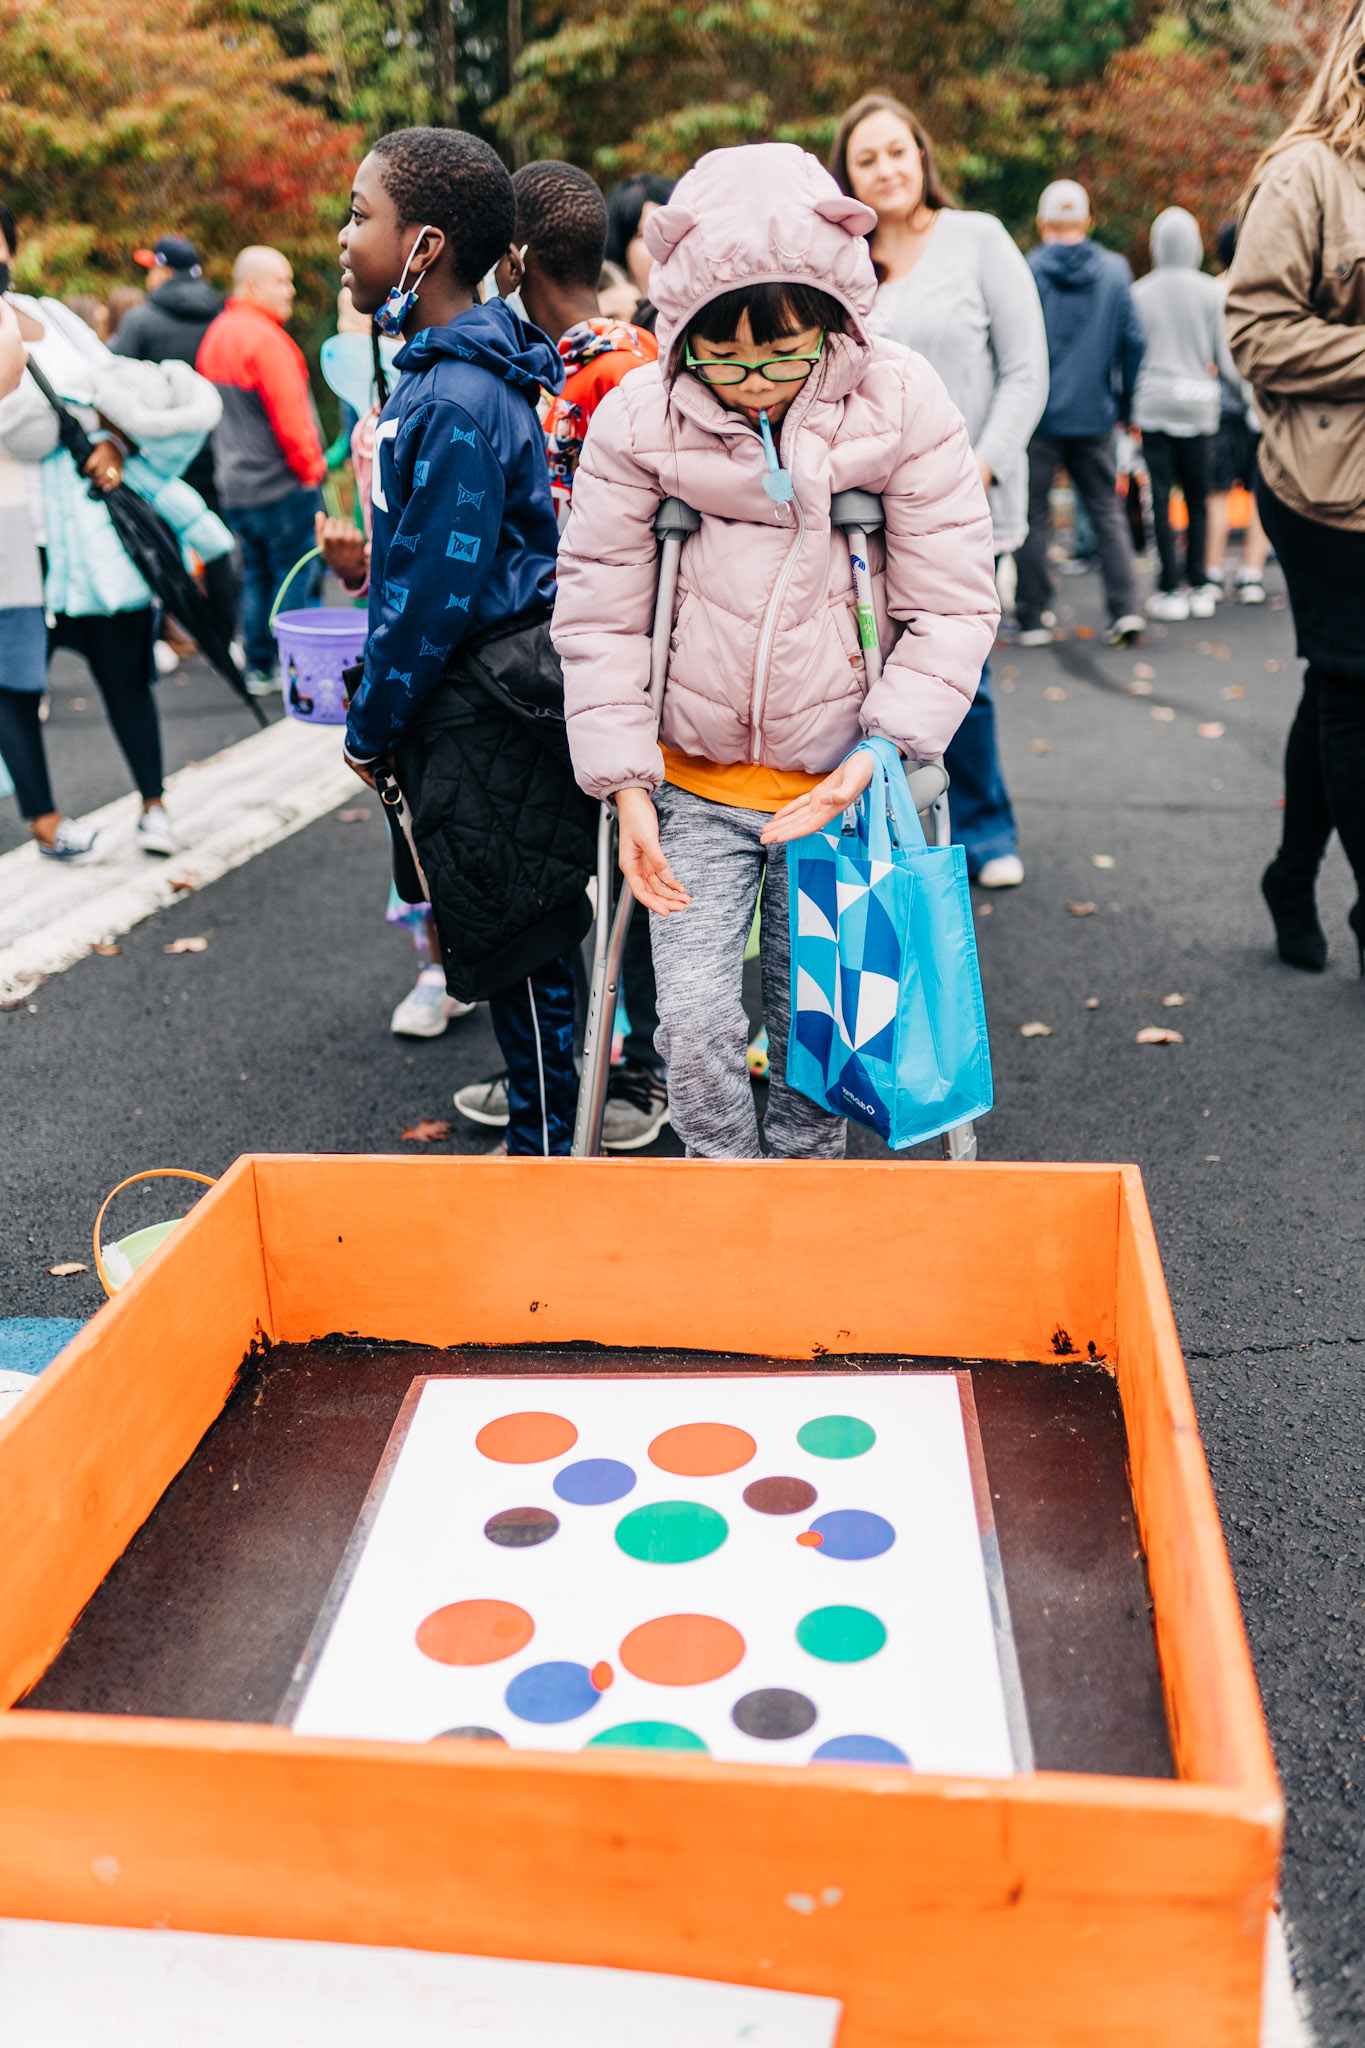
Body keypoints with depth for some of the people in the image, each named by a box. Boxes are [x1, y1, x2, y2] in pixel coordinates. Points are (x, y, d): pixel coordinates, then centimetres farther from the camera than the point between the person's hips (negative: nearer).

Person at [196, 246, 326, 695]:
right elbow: (289, 417, -20)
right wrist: (310, 469, -10)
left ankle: (259, 669, 17)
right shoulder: (264, 339, -16)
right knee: (295, 578, -2)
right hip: (283, 485, -9)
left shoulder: (215, 335, 14)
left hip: (234, 486, 9)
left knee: (256, 576, 14)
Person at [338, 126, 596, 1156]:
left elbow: (436, 593, -20)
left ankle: (547, 1143, 17)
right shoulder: (440, 372, 11)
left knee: (517, 949, 3)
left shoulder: (459, 401, -20)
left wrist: (373, 728, -9)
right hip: (469, 711, 10)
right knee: (514, 946, 18)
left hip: (490, 717, -10)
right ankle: (542, 1117, 31)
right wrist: (382, 708, 18)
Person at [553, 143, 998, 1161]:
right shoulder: (637, 418, -7)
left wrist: (878, 750, -15)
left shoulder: (903, 403, -8)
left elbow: (953, 606, -5)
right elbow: (600, 617, -1)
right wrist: (626, 785, -6)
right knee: (695, 1020, -5)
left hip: (840, 783, 0)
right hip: (694, 783, 1)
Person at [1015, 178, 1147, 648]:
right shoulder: (1115, 271, 3)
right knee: (1107, 511, 11)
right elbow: (1133, 341, 3)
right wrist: (1126, 406, 12)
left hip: (1037, 416, -3)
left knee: (1034, 516, 5)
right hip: (1094, 416, 3)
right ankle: (1126, 608, 1)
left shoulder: (1025, 273, -6)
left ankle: (1033, 618, 7)